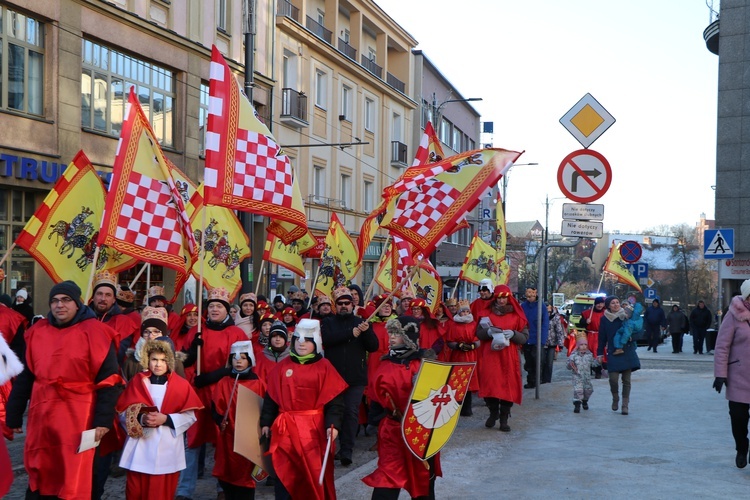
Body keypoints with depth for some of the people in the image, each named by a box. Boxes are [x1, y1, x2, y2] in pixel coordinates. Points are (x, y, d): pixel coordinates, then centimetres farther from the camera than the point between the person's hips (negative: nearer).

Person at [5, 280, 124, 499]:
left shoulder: (94, 333, -7)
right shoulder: (36, 332, 8)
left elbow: (109, 380, -8)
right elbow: (24, 378, 15)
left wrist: (103, 419, -13)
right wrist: (14, 414, 14)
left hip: (78, 418, -5)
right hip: (41, 417, 5)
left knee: (74, 480, 1)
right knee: (39, 476, 13)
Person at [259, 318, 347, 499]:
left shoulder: (324, 367, -3)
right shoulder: (282, 366, 6)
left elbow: (335, 400, -6)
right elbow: (271, 397, 11)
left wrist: (333, 425, -17)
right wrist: (265, 423, 8)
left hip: (314, 428, -2)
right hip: (285, 428, 3)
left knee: (315, 473, 3)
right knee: (284, 474, 5)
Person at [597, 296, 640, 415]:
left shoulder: (626, 316, 3)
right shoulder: (605, 319, 2)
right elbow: (602, 338, 5)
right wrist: (600, 353, 3)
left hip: (627, 352, 1)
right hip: (613, 353, -1)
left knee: (626, 380, 2)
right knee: (613, 379, -9)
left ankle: (625, 405, 11)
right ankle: (615, 399, 19)